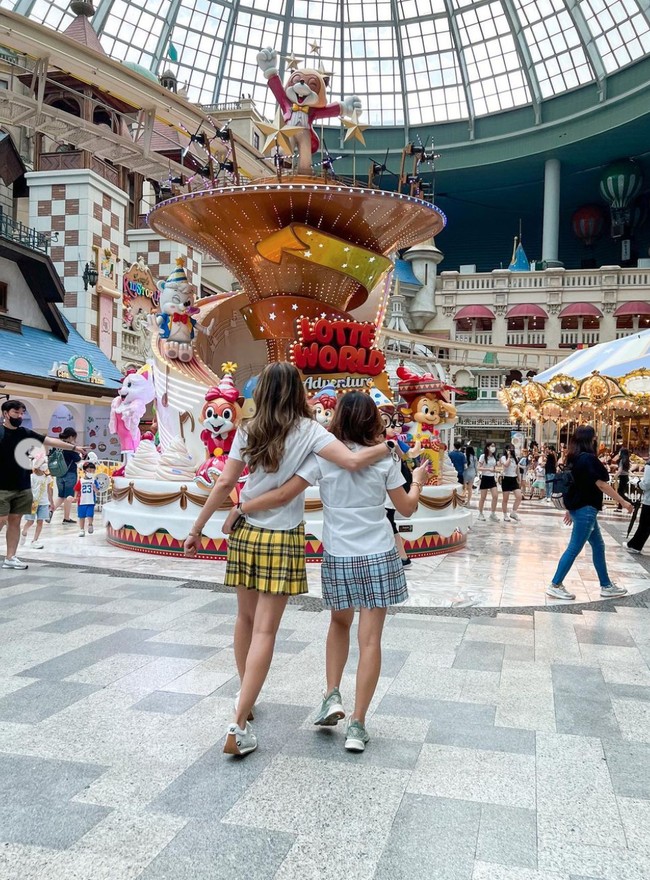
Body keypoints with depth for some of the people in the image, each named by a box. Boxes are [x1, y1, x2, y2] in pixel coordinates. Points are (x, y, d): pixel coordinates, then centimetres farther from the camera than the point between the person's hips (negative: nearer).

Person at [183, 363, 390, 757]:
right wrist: (386, 447, -3)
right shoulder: (308, 431, -8)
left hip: (245, 533, 4)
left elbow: (224, 484, 0)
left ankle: (245, 697, 37)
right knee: (265, 630, -1)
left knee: (246, 618, 19)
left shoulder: (248, 431, 1)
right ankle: (240, 723, -4)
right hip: (283, 539, -4)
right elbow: (353, 461, -21)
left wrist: (197, 528, 8)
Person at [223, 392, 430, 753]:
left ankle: (332, 696, 14)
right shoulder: (384, 460, -5)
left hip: (339, 557, 1)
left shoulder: (324, 457, -8)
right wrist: (418, 482, 23)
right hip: (378, 557, 0)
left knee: (340, 622, 25)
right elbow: (407, 508, 4)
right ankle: (357, 725, 6)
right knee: (370, 638, 4)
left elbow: (282, 495, -13)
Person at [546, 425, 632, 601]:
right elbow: (602, 485, -18)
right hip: (585, 509, -10)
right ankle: (555, 585, 4)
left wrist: (570, 508, 21)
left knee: (598, 546, 16)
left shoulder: (574, 458, 9)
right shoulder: (589, 458, -17)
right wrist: (623, 502, -11)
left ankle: (606, 586, 23)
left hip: (578, 508, 10)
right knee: (574, 549, -2)